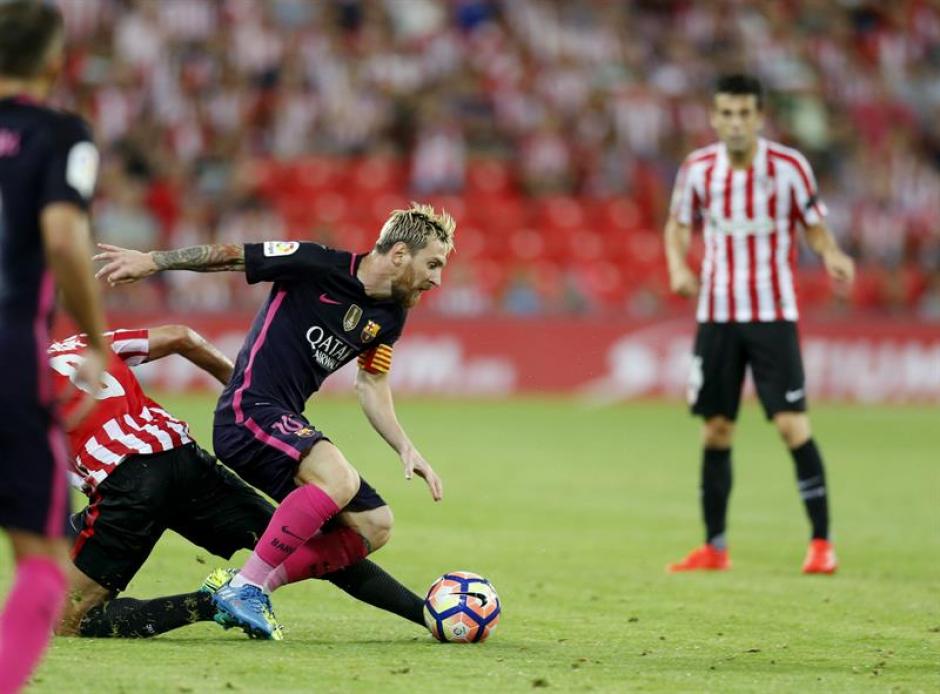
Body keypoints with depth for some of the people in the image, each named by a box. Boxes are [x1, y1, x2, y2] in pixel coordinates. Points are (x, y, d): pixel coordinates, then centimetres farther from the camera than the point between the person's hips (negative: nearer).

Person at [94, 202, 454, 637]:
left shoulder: (390, 316, 9)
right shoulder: (317, 265, -12)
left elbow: (371, 385, 21)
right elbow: (229, 256, -7)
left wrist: (405, 448, 9)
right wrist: (151, 260, -8)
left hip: (288, 427, 9)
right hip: (248, 410, -9)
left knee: (374, 527, 2)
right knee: (338, 480, -33)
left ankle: (257, 585, 2)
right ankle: (246, 588, -25)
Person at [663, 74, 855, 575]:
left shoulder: (789, 167, -7)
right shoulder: (697, 169, 0)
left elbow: (814, 226, 2)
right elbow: (678, 224, 14)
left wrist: (832, 256, -20)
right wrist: (677, 267, -6)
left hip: (772, 315, -3)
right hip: (716, 315, 3)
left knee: (792, 424, -11)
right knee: (715, 430, 5)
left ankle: (821, 542, -4)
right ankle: (714, 547, 16)